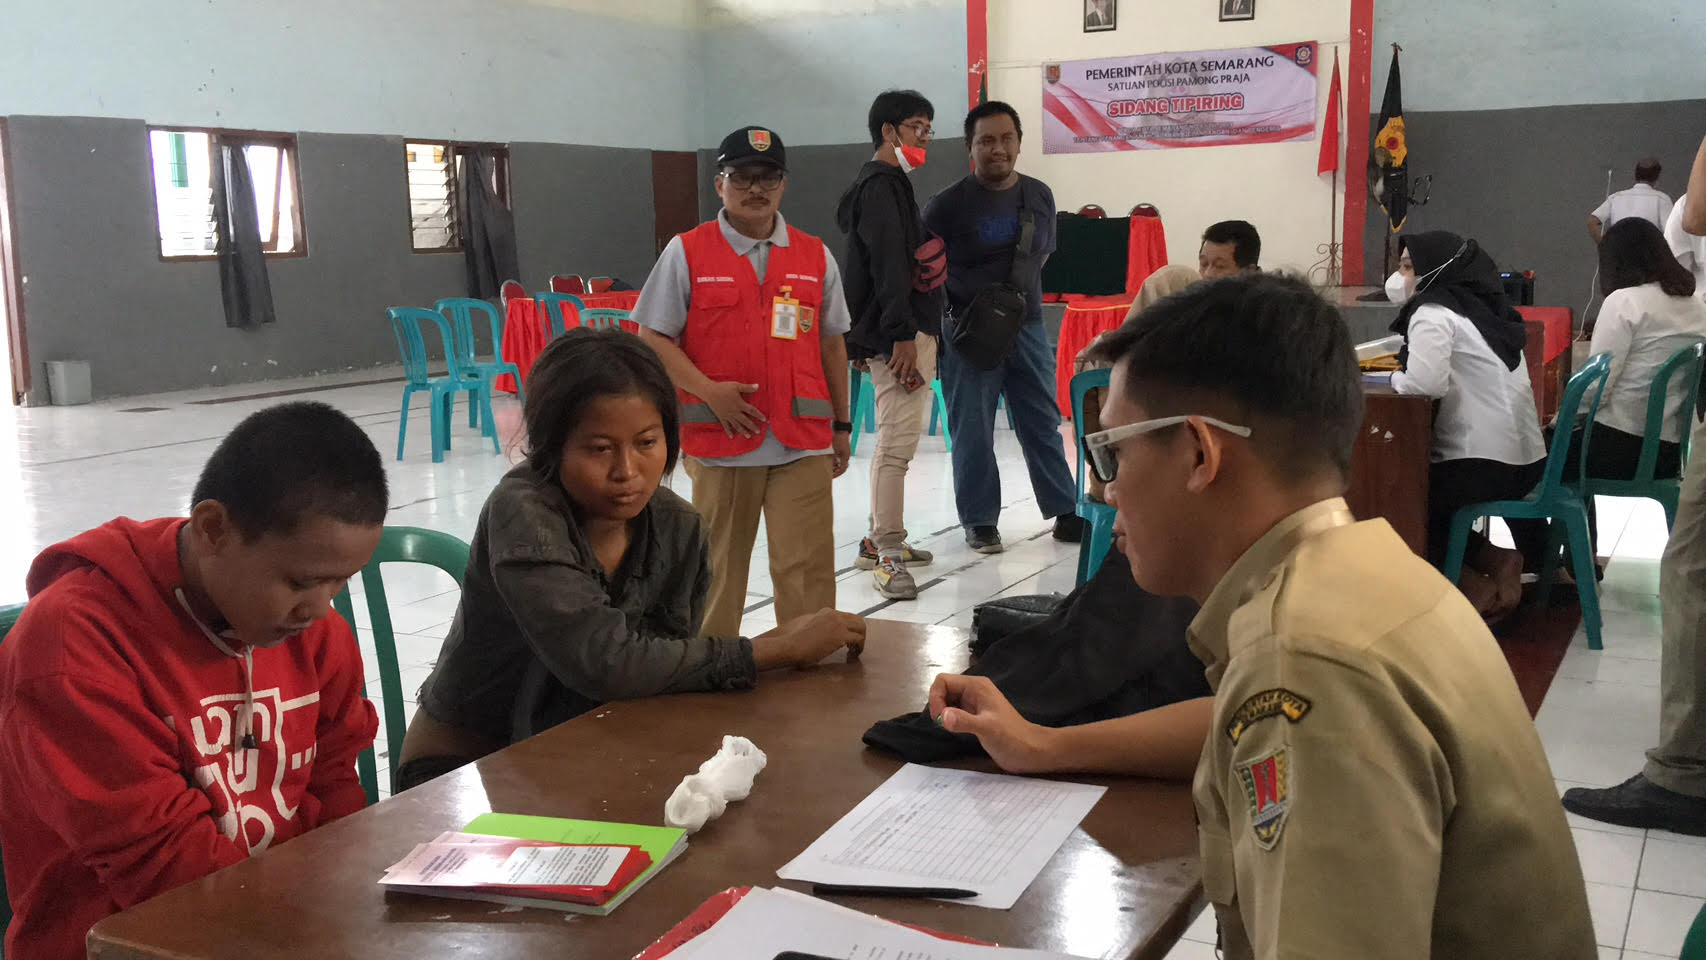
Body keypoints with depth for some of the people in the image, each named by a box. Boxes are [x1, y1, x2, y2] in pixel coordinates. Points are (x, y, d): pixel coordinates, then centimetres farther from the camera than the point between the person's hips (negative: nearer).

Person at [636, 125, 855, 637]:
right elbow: (653, 338, 0)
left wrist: (841, 426, 15)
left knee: (807, 568, -2)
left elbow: (832, 345, 15)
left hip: (803, 445, 2)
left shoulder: (815, 256, 10)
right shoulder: (686, 252, 2)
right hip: (719, 440, -1)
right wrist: (710, 392, -12)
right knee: (719, 569, 9)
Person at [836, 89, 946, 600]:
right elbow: (888, 266, -20)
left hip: (908, 332, 11)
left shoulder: (891, 184, 23)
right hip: (896, 333, -11)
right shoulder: (879, 186, -11)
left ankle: (883, 540, 25)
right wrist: (903, 338, -25)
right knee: (896, 442, -12)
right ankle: (887, 555, -11)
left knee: (895, 438, 16)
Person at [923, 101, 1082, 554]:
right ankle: (980, 521, 14)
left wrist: (1017, 292, 10)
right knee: (972, 430, 3)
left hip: (1027, 326, 4)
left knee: (1043, 423, 9)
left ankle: (1064, 511, 20)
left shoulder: (1039, 196, 5)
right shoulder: (947, 205, -8)